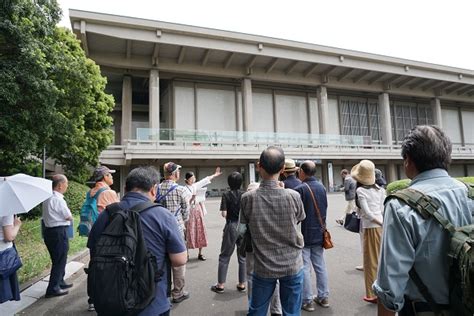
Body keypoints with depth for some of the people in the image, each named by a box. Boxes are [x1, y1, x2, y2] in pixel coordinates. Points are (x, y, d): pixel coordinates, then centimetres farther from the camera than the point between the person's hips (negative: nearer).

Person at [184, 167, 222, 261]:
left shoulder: (196, 186, 6)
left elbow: (205, 180, 16)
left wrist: (215, 174, 21)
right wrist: (192, 198, -24)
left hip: (198, 211, 6)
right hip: (190, 213, -6)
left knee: (200, 232, 8)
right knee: (189, 233, -1)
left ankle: (200, 253, 18)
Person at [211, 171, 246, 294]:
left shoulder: (226, 195, -8)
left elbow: (224, 214, -11)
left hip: (231, 226, -2)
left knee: (224, 256, 10)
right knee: (242, 257, 13)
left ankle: (220, 285, 16)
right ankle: (242, 284, 22)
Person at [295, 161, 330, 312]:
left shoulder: (300, 189, -19)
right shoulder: (322, 187, 2)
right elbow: (325, 208, 12)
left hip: (304, 234, -6)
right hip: (318, 233, 7)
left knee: (305, 268, 4)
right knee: (320, 266, 16)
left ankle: (307, 301, 13)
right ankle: (323, 297, 27)